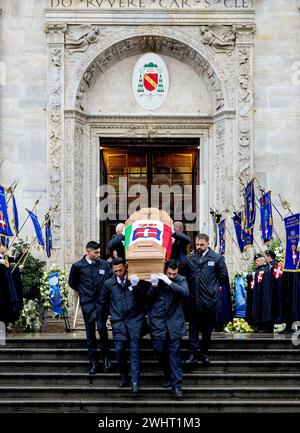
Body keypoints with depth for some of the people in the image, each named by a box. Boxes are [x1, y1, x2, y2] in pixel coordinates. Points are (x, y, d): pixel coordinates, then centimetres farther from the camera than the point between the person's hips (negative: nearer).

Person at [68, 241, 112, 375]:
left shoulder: (104, 265, 2)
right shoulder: (78, 266, -1)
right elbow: (72, 283, 12)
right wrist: (83, 292, 10)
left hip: (101, 302, 0)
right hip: (87, 303, 0)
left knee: (101, 328, -14)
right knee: (90, 333, 4)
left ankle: (106, 357, 4)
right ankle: (94, 362, 9)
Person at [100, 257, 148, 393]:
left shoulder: (135, 279, -2)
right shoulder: (109, 284, 5)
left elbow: (146, 295, -10)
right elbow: (103, 301, 20)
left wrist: (137, 285, -23)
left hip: (135, 319, -2)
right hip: (118, 321, 2)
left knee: (134, 350, -7)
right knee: (119, 350, -3)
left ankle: (135, 381, -5)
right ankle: (123, 377, 15)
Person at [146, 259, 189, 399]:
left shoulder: (181, 280, 0)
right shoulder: (157, 279, 1)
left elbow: (185, 292, -19)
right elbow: (148, 298, 1)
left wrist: (169, 282, -26)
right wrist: (154, 286, -17)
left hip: (174, 321, -1)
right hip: (158, 321, 1)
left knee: (174, 353, -2)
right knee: (159, 350, 3)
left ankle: (176, 385, 0)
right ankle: (169, 376, 27)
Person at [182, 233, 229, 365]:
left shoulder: (217, 258, -2)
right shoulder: (189, 258, 4)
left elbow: (223, 276, 4)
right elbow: (185, 275, 14)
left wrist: (214, 288, 7)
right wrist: (191, 287, 7)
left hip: (210, 300, -1)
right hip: (193, 300, 1)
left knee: (207, 329, 9)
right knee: (193, 328, 4)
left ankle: (205, 353, 20)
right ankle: (192, 354, 7)